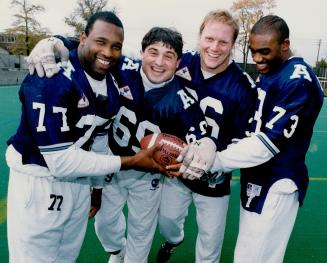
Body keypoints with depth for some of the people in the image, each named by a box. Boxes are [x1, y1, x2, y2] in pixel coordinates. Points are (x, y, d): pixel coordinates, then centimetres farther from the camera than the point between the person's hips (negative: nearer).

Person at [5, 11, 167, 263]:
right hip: (39, 182, -6)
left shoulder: (113, 85, 0)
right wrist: (131, 161, -23)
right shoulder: (52, 79, -25)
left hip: (80, 181, 7)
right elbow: (60, 161, -27)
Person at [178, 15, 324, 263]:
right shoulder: (266, 73, 9)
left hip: (276, 187, -8)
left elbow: (268, 143, -25)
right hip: (256, 181, 8)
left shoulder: (298, 81, -19)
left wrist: (213, 161, -25)